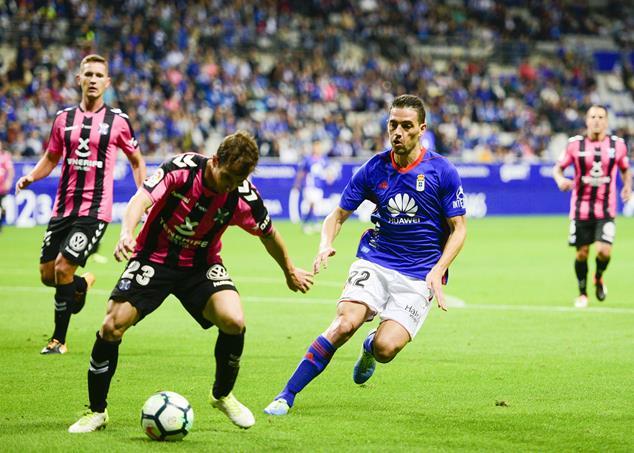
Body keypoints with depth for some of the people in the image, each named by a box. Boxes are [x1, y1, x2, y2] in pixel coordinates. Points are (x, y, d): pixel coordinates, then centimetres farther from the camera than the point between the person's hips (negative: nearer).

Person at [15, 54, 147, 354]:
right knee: (47, 274, 4)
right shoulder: (64, 118, 7)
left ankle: (59, 340, -1)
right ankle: (81, 284, 39)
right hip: (63, 207, 4)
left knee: (63, 268, -15)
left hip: (95, 210, -4)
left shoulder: (118, 121, -1)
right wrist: (30, 177, 0)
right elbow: (51, 158, 18)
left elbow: (137, 161, 11)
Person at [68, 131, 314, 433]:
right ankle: (97, 411, 5)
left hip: (201, 266, 2)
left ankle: (222, 395, 7)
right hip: (155, 258, -1)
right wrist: (127, 234, -54)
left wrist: (290, 272, 17)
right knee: (113, 326, -15)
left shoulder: (243, 197, -15)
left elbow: (268, 234, 4)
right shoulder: (181, 169, -23)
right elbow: (141, 200, -34)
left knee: (234, 321, -23)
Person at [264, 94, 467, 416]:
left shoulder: (442, 172, -6)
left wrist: (437, 273, -13)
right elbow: (338, 214, 8)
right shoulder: (373, 169, 0)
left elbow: (458, 228, 0)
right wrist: (326, 245, -13)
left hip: (419, 276, -1)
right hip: (375, 261, 1)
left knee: (386, 347, -21)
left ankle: (370, 348, 19)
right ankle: (287, 395, -17)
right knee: (345, 323, -25)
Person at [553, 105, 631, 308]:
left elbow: (626, 169, 16)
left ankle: (599, 277, 19)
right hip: (581, 209, 0)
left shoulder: (617, 144, 1)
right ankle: (582, 293, 24)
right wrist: (560, 180, -17)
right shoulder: (575, 144, -2)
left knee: (604, 251, -15)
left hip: (606, 210, 0)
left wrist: (627, 186, -3)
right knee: (582, 253, 3)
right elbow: (558, 168, 5)